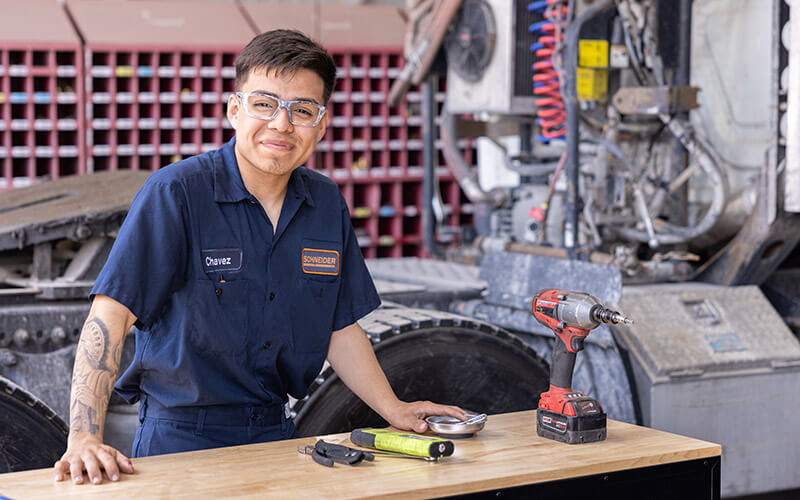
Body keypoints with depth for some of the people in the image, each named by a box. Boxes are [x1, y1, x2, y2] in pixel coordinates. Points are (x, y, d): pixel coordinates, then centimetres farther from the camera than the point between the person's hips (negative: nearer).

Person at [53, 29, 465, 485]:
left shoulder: (328, 204, 6)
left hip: (277, 431, 4)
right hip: (183, 438, -4)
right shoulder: (177, 192, -12)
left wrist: (394, 409, 8)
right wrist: (85, 438, -28)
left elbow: (341, 328, 16)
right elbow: (111, 312, -19)